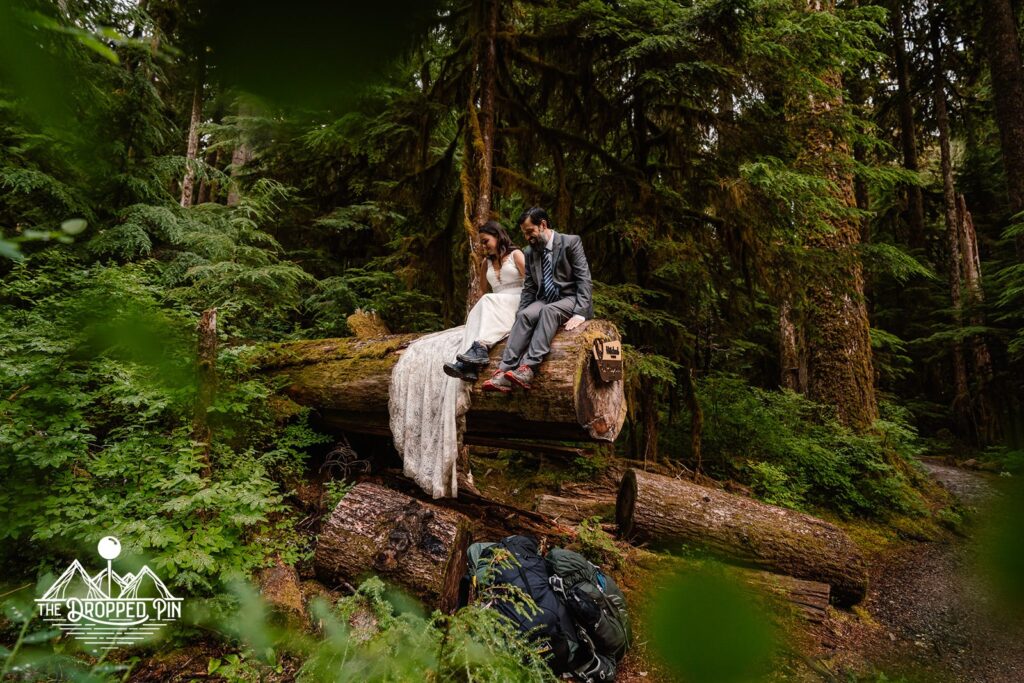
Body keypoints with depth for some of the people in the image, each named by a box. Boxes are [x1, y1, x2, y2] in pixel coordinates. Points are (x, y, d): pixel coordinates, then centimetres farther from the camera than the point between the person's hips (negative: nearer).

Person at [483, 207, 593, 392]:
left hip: (570, 299, -4)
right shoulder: (530, 252, 12)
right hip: (545, 300, 5)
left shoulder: (571, 242, -3)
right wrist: (519, 315, -6)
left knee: (548, 310, -36)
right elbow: (529, 288, 11)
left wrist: (579, 313, -23)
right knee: (524, 316, -27)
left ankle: (528, 368, -46)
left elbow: (584, 279, -11)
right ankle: (504, 371, -39)